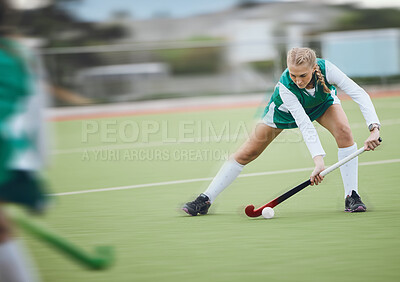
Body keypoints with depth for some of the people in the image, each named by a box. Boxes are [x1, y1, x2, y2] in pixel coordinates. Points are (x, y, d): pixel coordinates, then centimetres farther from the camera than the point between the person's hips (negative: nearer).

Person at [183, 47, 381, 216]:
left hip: (323, 102, 2)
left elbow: (359, 94, -39)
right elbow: (305, 125, -45)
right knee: (248, 152, -1)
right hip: (287, 108, -1)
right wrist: (318, 160, -55)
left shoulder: (326, 69, -40)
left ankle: (351, 196, -16)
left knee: (343, 131, -28)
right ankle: (205, 200, 10)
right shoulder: (285, 86, -42)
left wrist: (374, 128, -51)